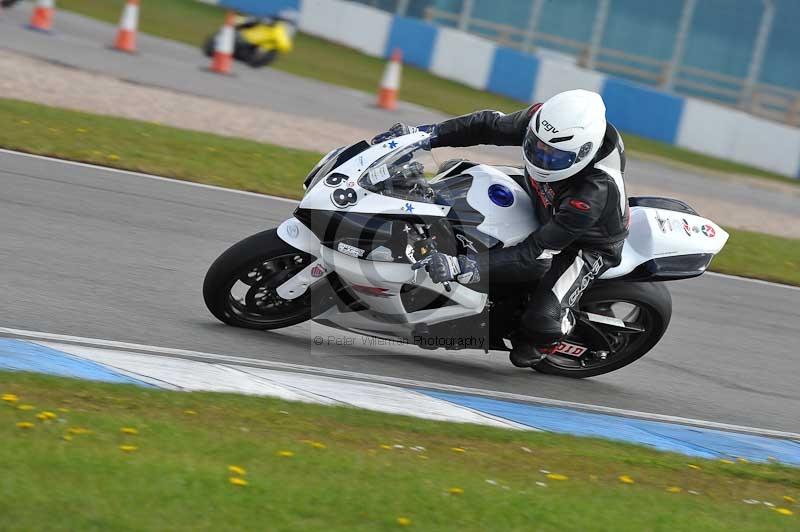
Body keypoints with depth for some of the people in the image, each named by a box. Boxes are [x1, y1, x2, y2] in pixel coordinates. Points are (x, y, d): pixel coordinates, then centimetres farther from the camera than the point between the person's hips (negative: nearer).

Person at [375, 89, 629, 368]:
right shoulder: (542, 120, -29)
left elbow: (535, 252, -43)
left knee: (542, 319, -24)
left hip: (587, 244, -7)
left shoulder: (594, 192, -45)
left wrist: (461, 267, -51)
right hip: (541, 209, 7)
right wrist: (425, 133, -21)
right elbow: (490, 126, -11)